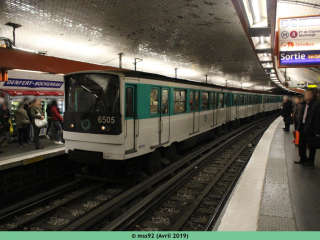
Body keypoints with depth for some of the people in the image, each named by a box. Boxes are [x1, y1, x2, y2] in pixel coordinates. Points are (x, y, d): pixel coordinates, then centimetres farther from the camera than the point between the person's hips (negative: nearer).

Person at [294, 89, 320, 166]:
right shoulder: (304, 104, 9)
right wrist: (299, 127, 11)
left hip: (310, 129, -8)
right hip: (303, 128, 8)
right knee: (301, 144, 15)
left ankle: (310, 161, 20)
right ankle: (303, 159, 28)